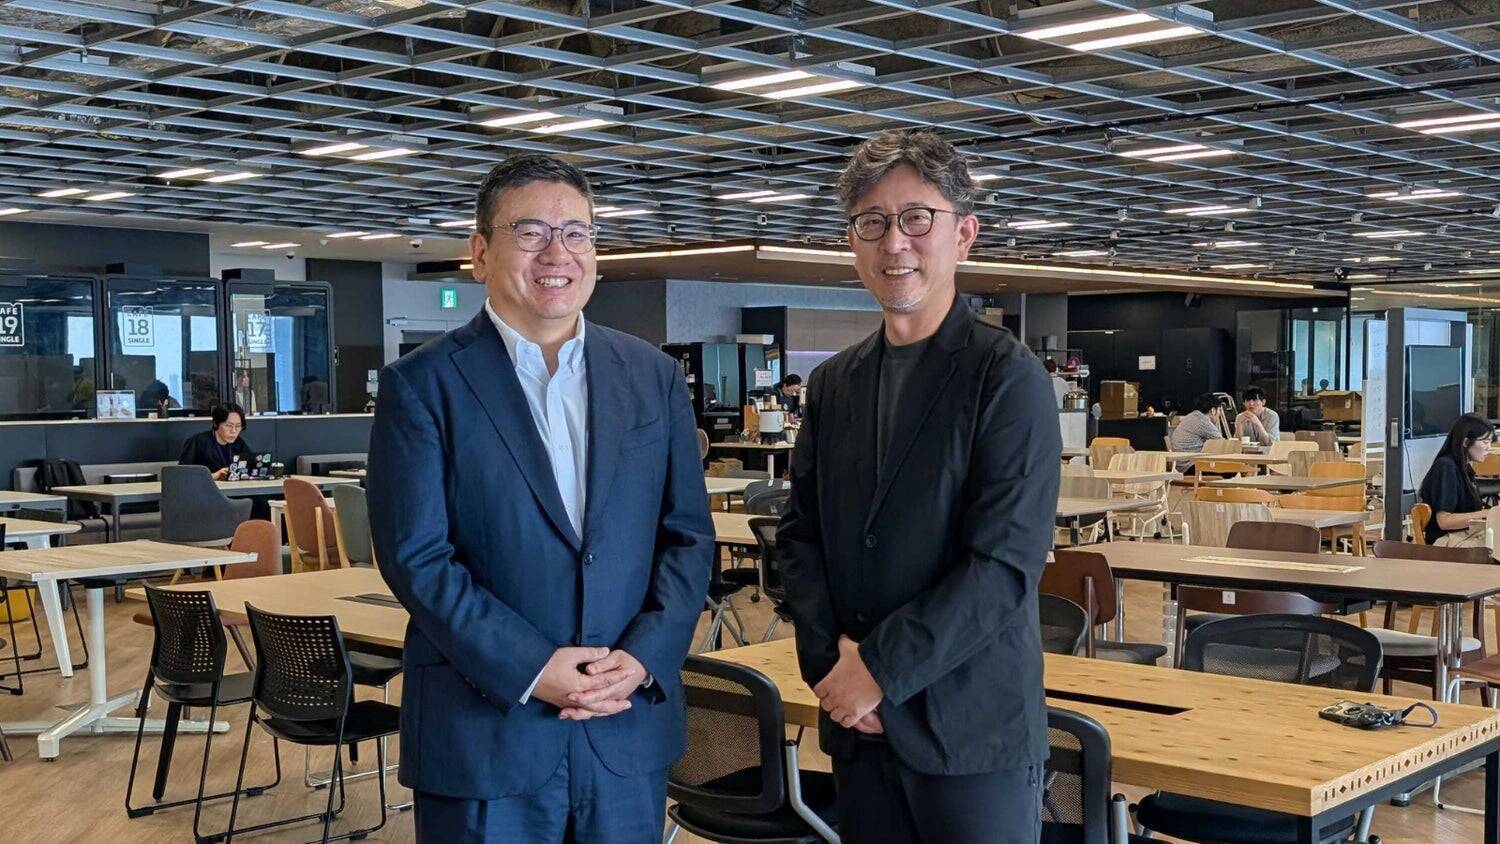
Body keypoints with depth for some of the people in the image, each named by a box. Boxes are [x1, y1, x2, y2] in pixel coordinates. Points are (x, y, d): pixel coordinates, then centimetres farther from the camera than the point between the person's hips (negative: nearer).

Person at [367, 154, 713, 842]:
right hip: (482, 736, -3)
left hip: (630, 727, 3)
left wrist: (643, 658, -8)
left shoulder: (654, 378, 7)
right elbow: (416, 555, -9)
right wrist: (532, 668, -15)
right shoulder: (422, 385, -3)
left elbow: (689, 535, 6)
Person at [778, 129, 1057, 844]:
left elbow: (1004, 561, -15)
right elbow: (801, 535, 8)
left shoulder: (1008, 377, -8)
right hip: (857, 723, 5)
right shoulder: (833, 385, 10)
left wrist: (882, 669, -15)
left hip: (971, 730, -5)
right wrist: (830, 661, -6)